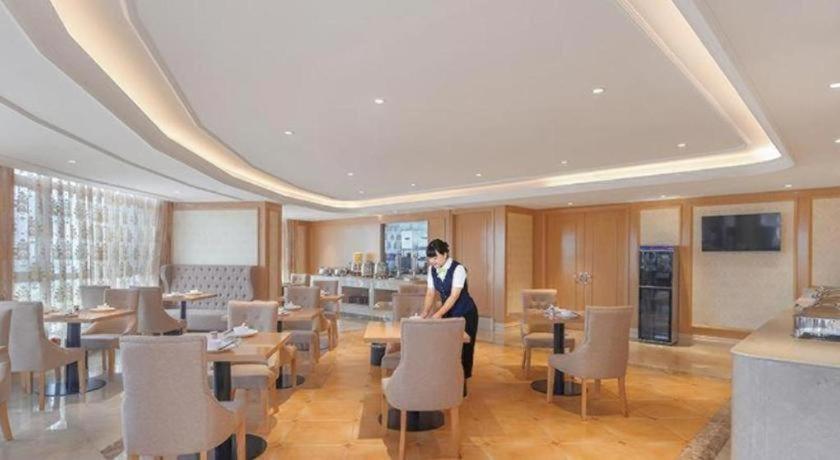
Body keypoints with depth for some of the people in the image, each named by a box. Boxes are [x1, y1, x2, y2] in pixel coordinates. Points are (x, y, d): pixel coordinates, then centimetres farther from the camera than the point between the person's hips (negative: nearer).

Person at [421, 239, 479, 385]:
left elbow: (454, 296, -29)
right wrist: (425, 312, -19)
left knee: (463, 348, 2)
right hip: (448, 313, 6)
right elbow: (430, 293, -4)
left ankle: (461, 385, 15)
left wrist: (438, 314, -36)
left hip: (465, 313, -5)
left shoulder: (458, 269, -24)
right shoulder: (432, 270, -5)